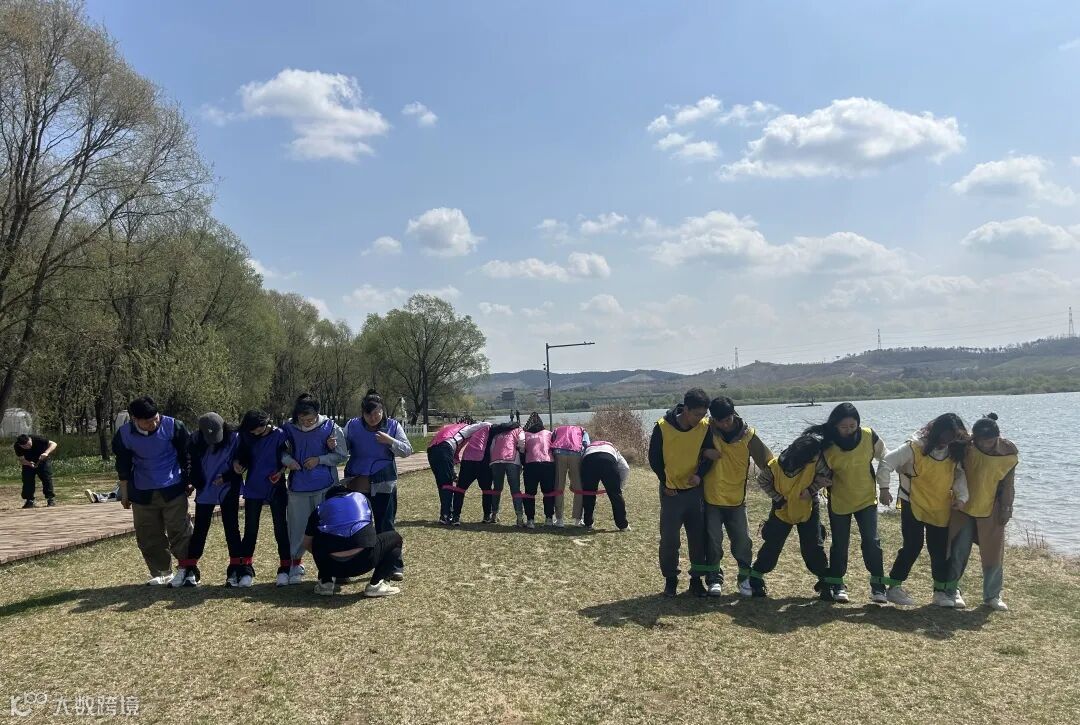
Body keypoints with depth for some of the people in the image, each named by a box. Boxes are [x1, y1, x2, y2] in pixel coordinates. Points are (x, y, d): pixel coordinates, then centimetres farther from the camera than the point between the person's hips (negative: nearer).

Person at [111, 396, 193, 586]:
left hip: (173, 490, -3)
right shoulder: (124, 435, -8)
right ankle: (162, 573, 21)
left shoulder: (173, 426, -14)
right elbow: (123, 466, 5)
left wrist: (188, 481, 3)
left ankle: (185, 568, 9)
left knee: (179, 530, -3)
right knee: (148, 536, 9)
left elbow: (186, 455, -1)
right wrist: (124, 493, 11)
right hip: (142, 493, 3)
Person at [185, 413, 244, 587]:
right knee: (199, 529, 5)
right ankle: (190, 570, 11)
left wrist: (226, 477, -19)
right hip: (205, 491, 2)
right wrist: (196, 482, -5)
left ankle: (236, 570, 6)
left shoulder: (234, 438, -14)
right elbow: (192, 463, 4)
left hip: (228, 490, -2)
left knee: (231, 528, 1)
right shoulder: (196, 439, -7)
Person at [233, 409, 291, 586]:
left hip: (276, 488, -3)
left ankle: (285, 568, 10)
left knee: (281, 529, 3)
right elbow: (242, 454, 10)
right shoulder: (247, 436, -1)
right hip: (253, 488, 3)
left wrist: (281, 471, -20)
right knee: (250, 530, 5)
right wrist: (237, 462, -11)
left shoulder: (279, 435, -11)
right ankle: (247, 570, 12)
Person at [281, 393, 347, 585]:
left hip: (324, 486, -2)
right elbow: (282, 450, 11)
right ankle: (296, 562, 23)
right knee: (297, 524, 7)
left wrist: (320, 459, -14)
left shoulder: (330, 427, -6)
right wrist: (288, 460, -11)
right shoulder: (289, 428, -1)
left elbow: (342, 456, -2)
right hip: (298, 486, 2)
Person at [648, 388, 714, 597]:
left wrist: (700, 474, -14)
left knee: (698, 538, 5)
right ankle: (670, 580, 17)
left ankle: (697, 579, 19)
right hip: (671, 492, -2)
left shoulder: (705, 428, -8)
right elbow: (654, 458, -3)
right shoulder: (663, 427, -14)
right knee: (669, 539, 2)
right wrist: (666, 483, -6)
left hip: (695, 491, 2)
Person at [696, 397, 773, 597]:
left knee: (742, 541, 3)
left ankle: (746, 577, 22)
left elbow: (767, 461, -6)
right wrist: (705, 452, -19)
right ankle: (714, 578, 20)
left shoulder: (747, 435, -8)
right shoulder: (707, 430, -8)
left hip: (736, 499, 0)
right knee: (713, 541, 6)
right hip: (711, 498, 0)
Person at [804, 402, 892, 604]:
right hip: (839, 502, -1)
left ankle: (878, 585, 6)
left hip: (867, 499, 1)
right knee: (839, 544, 7)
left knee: (871, 541, -6)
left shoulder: (869, 436, -15)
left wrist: (884, 487, 3)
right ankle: (837, 585, 22)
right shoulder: (828, 445, -20)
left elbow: (884, 459, 3)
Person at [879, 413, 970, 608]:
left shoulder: (954, 453, -2)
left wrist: (962, 496, -17)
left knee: (939, 550, 8)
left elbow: (960, 474, 1)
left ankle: (942, 590, 21)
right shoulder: (915, 448, -16)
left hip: (941, 510, 4)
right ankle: (893, 586, 8)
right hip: (914, 506, -4)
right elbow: (887, 463, -14)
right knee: (912, 547, -4)